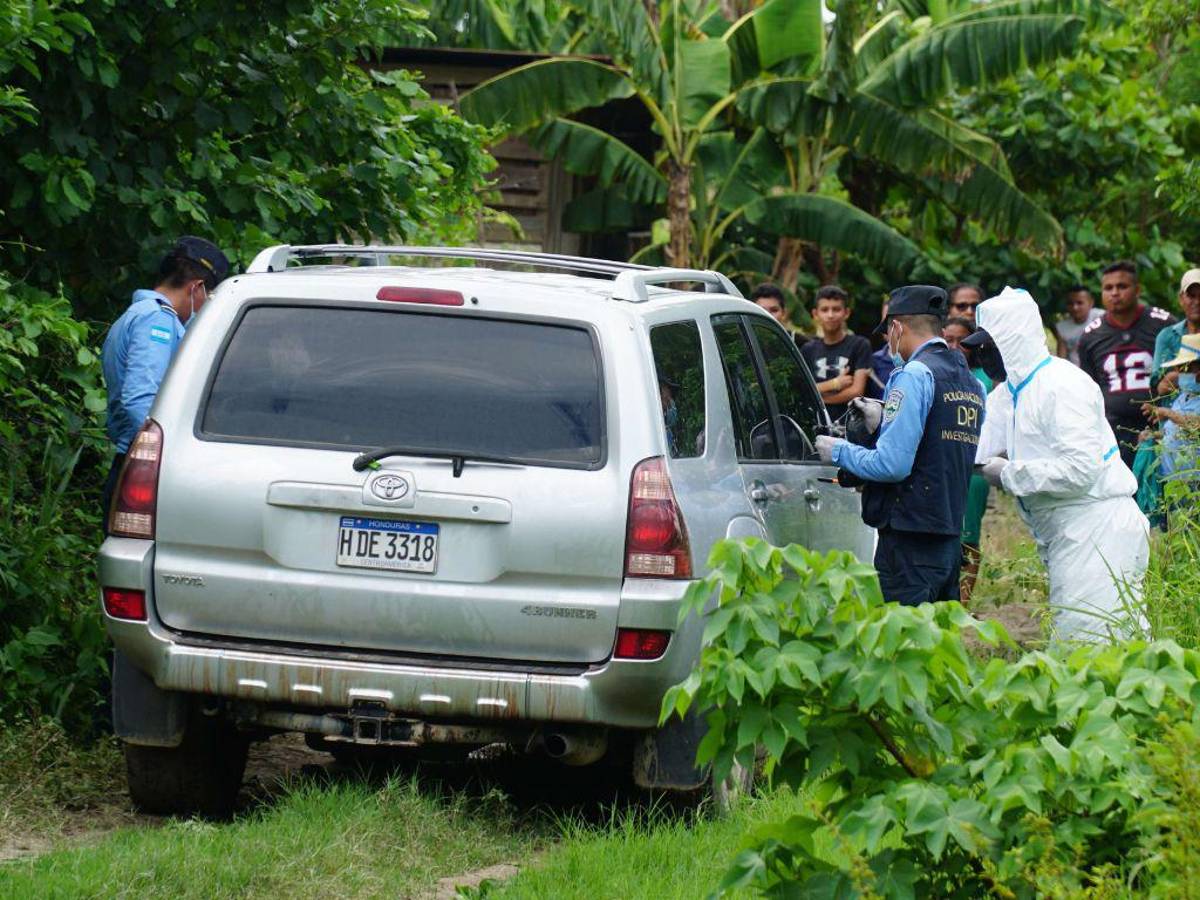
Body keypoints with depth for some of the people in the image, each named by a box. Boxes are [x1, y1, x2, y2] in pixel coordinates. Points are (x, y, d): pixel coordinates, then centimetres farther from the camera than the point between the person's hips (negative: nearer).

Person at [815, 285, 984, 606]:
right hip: (950, 536, 9)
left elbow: (893, 465, -17)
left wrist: (840, 452, -2)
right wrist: (884, 423, 24)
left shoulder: (915, 374, -11)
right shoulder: (970, 381, 15)